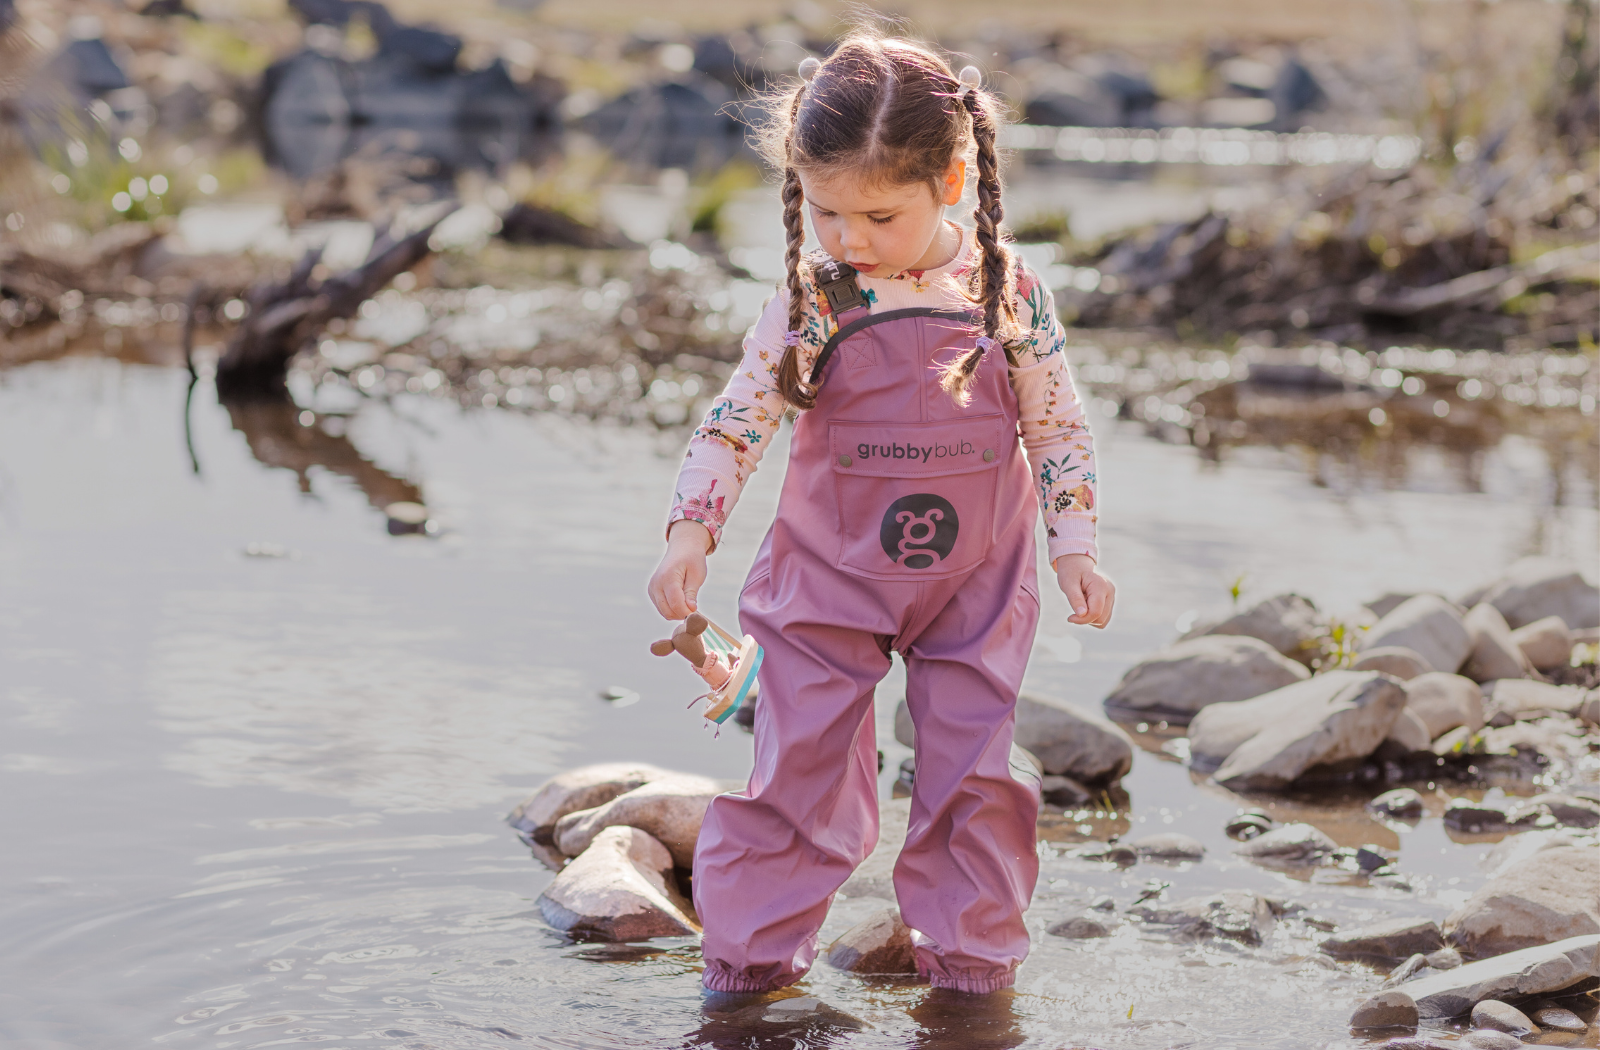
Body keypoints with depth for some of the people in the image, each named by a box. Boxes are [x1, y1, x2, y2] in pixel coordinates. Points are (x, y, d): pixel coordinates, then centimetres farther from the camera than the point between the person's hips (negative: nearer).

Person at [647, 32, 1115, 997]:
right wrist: (691, 530, -14)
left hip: (976, 585, 0)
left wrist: (1074, 547, -2)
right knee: (801, 765, 2)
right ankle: (754, 949, 15)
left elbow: (1058, 427, 1)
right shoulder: (811, 303, -9)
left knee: (973, 771, 5)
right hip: (829, 577, 0)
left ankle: (973, 953, 21)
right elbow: (739, 418, -5)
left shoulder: (1009, 294, -8)